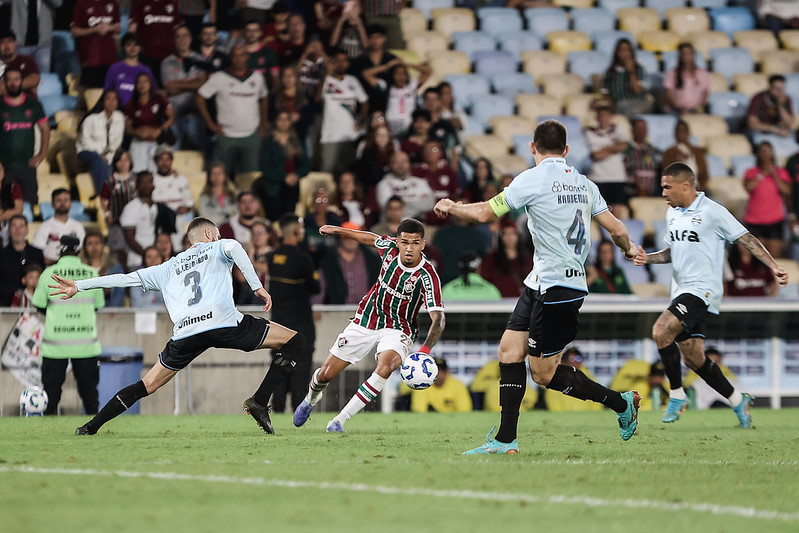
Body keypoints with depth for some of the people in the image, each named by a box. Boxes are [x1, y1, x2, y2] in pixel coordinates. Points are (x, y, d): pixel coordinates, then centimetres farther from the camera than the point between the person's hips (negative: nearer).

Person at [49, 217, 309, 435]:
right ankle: (259, 401, -6)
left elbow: (128, 278, 30)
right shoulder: (217, 248, 24)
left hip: (185, 332, 4)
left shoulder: (170, 267, 33)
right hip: (223, 321, -4)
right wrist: (257, 287, -4)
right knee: (294, 341, 6)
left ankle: (92, 425, 10)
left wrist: (79, 286, 36)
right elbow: (233, 247, -1)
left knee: (148, 385, 17)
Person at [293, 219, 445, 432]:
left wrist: (425, 350, -48)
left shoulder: (427, 276, -26)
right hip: (366, 320, 4)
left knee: (385, 368, -35)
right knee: (325, 374, 7)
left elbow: (438, 319, -32)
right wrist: (338, 230, 21)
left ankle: (338, 421, -24)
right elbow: (372, 239, 11)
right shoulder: (390, 248, -14)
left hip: (397, 329, -4)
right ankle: (311, 399, 45)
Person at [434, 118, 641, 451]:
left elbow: (484, 213, -7)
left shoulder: (533, 179, -12)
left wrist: (450, 207, 12)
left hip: (555, 287, -8)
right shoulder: (583, 184, 9)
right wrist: (629, 249, 34)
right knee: (509, 349, 8)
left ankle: (622, 402, 8)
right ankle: (505, 440, 5)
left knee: (544, 373, -1)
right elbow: (617, 230, 10)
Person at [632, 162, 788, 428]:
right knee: (694, 359, 7)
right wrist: (648, 258, 5)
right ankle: (738, 401, 22)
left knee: (661, 331, -26)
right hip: (681, 292, 8)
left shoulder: (711, 211, -10)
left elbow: (746, 239, -7)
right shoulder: (672, 213, 14)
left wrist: (774, 267, -13)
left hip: (702, 289, -8)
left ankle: (677, 394, -12)